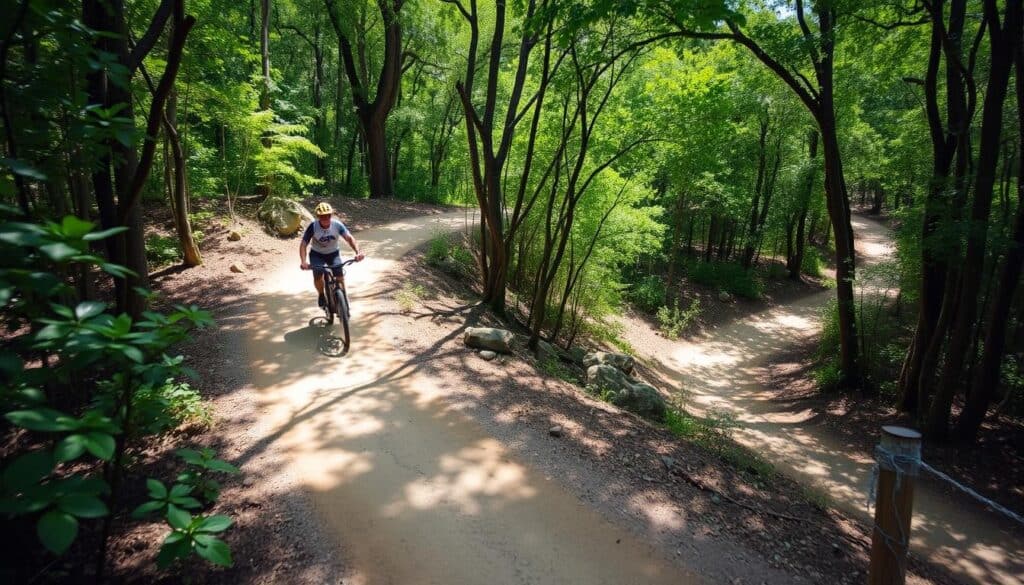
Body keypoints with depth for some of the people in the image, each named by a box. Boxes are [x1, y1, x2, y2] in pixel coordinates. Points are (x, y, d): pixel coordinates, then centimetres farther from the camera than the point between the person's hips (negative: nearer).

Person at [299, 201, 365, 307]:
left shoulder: (337, 225, -23)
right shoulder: (313, 226, -25)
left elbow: (349, 238, -30)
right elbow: (303, 245, -26)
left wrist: (358, 252, -47)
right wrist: (303, 261, -42)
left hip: (333, 253, 1)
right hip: (317, 254, -1)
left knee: (339, 277, -15)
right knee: (318, 277, -21)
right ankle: (321, 295, 9)